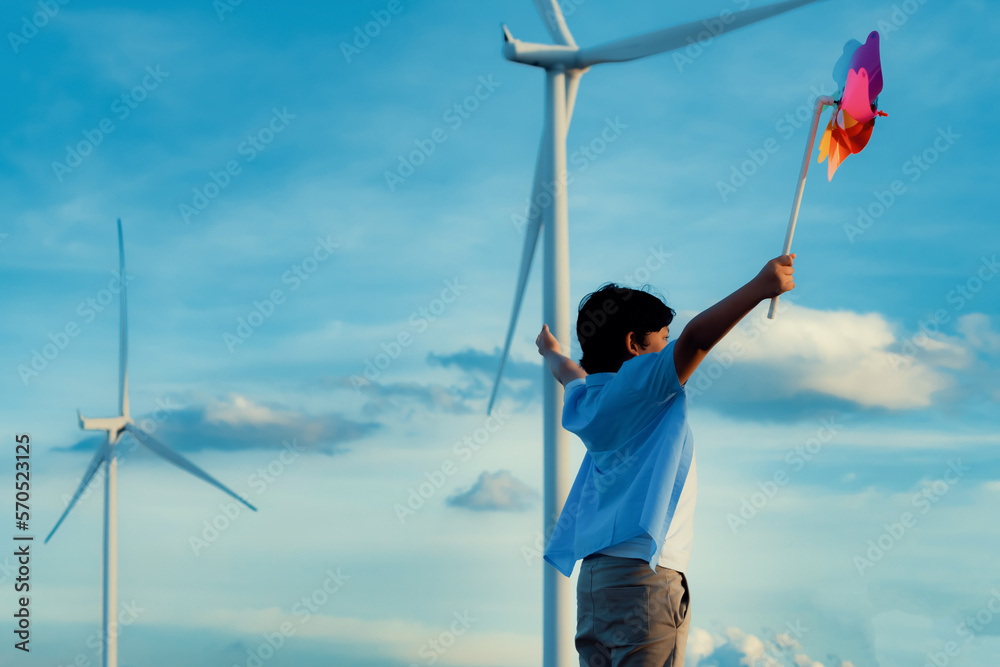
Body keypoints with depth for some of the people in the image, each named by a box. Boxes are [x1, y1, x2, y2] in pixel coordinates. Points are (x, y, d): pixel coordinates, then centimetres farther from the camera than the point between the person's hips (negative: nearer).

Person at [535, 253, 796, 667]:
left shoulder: (588, 401, 18)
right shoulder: (639, 382, -5)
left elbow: (571, 373, 43)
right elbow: (696, 337, -21)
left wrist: (551, 353, 65)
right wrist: (760, 287, -24)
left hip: (594, 577, 9)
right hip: (644, 576, -9)